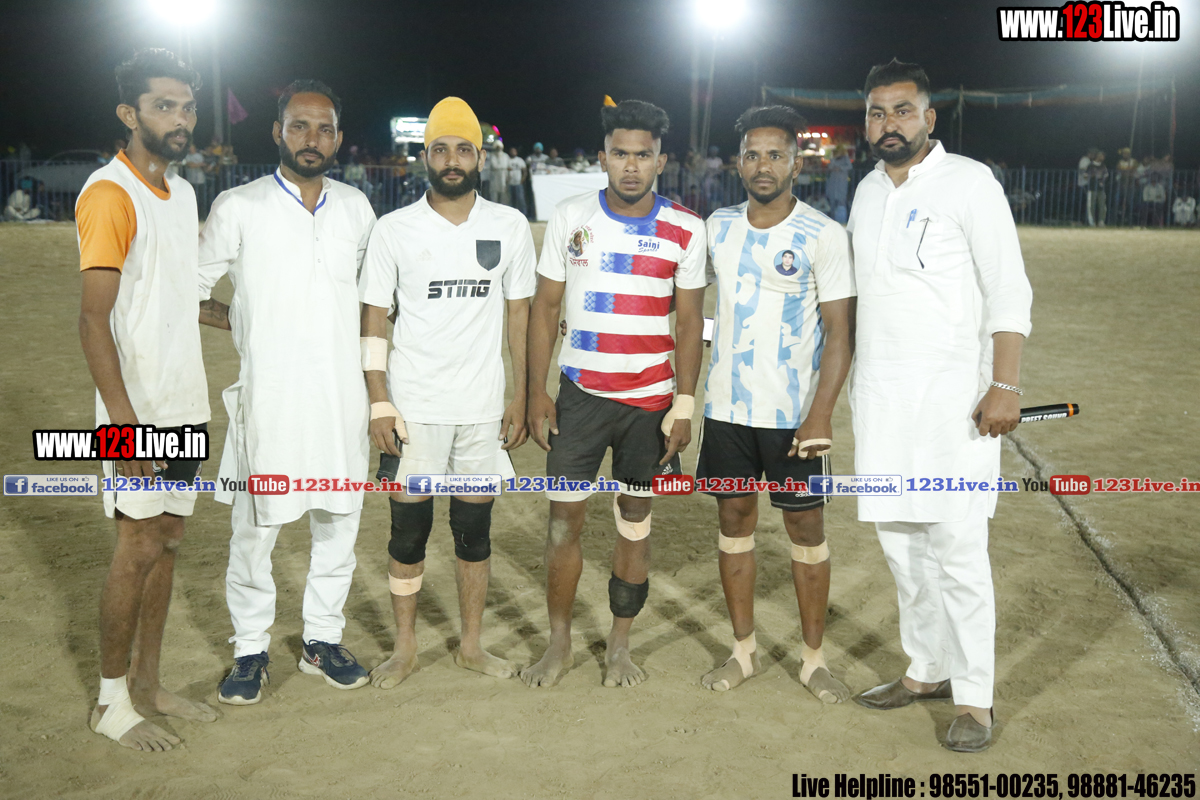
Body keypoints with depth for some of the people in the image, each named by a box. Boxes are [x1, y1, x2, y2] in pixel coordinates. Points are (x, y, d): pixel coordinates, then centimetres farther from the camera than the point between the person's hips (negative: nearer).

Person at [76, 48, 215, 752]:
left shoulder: (181, 193, 13)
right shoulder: (110, 194, -13)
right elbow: (95, 319, -19)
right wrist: (124, 421, -23)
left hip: (186, 404, 8)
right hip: (142, 409, -8)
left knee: (169, 540, 13)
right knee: (140, 546, -1)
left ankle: (148, 684, 26)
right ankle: (113, 702, 15)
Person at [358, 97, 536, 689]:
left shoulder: (510, 227, 3)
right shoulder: (394, 230, -1)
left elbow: (520, 315, 7)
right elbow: (372, 319, 0)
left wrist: (519, 400, 4)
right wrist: (379, 404, -7)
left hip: (483, 409, 1)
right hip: (412, 409, -1)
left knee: (474, 529, 10)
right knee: (409, 529, 6)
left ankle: (471, 645, 25)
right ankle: (404, 648, 22)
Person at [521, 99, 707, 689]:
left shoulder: (684, 230, -1)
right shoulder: (570, 217, 0)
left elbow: (690, 320, 2)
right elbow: (544, 307, 3)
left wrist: (684, 405, -3)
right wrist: (536, 392, -2)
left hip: (651, 401, 0)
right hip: (580, 395, 0)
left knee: (635, 523, 8)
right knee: (564, 520, 2)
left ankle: (619, 647, 23)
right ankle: (559, 645, 19)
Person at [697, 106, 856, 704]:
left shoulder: (823, 236, -7)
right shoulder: (717, 227, 6)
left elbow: (840, 332, -9)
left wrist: (821, 414, -17)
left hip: (794, 412, -4)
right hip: (726, 406, 4)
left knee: (806, 525, 4)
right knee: (734, 519, 10)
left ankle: (814, 658, 18)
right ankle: (744, 650, 23)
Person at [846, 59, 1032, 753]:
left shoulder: (969, 183, -5)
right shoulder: (868, 192, 14)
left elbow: (1009, 291, -9)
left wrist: (1005, 386, -17)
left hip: (952, 396, -6)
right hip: (881, 399, 6)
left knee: (957, 547, -6)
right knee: (900, 540, 11)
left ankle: (975, 698, 6)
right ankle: (927, 670, 26)